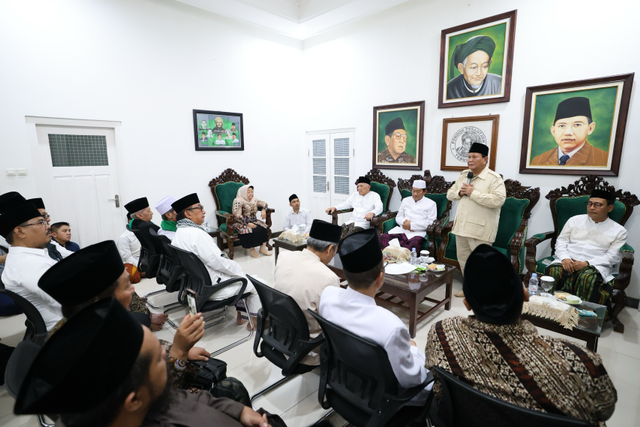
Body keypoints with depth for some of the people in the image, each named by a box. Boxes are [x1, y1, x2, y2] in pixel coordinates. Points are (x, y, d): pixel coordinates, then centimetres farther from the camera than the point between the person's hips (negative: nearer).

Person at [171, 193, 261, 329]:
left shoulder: (178, 232, 3)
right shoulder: (196, 234, -27)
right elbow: (220, 263, -25)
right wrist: (240, 271, -7)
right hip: (213, 289, -9)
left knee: (239, 277, 26)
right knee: (253, 284, 9)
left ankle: (240, 315, 33)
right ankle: (255, 321, 26)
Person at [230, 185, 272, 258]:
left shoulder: (254, 200, 9)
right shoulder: (238, 201, -11)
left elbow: (264, 203, 21)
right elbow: (237, 215, -20)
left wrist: (263, 210, -2)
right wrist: (247, 223, -27)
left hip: (253, 221, 6)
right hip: (242, 223, -6)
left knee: (264, 227, -18)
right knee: (252, 231, -32)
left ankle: (263, 248, -10)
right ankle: (251, 250, -15)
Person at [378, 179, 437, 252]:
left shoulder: (431, 204, 11)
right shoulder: (405, 200, 24)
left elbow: (431, 222, 0)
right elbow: (398, 217, 23)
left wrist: (411, 225, -10)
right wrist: (404, 222, -3)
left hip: (418, 232, -4)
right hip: (402, 229, 4)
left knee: (414, 244, -41)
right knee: (383, 237, -26)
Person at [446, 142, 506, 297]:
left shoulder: (494, 178, -10)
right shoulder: (463, 175, 12)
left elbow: (498, 200, -23)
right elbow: (450, 194, 17)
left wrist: (473, 193, -21)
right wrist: (459, 192, -6)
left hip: (480, 228, -7)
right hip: (461, 225, 7)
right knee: (463, 258, 17)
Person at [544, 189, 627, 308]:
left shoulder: (619, 231, 14)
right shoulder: (575, 220, 19)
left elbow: (613, 256, 3)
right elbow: (561, 241, 13)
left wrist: (587, 263, -13)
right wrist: (564, 258, -8)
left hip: (595, 266, -1)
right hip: (567, 262, 1)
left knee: (589, 278, -38)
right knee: (553, 271, -34)